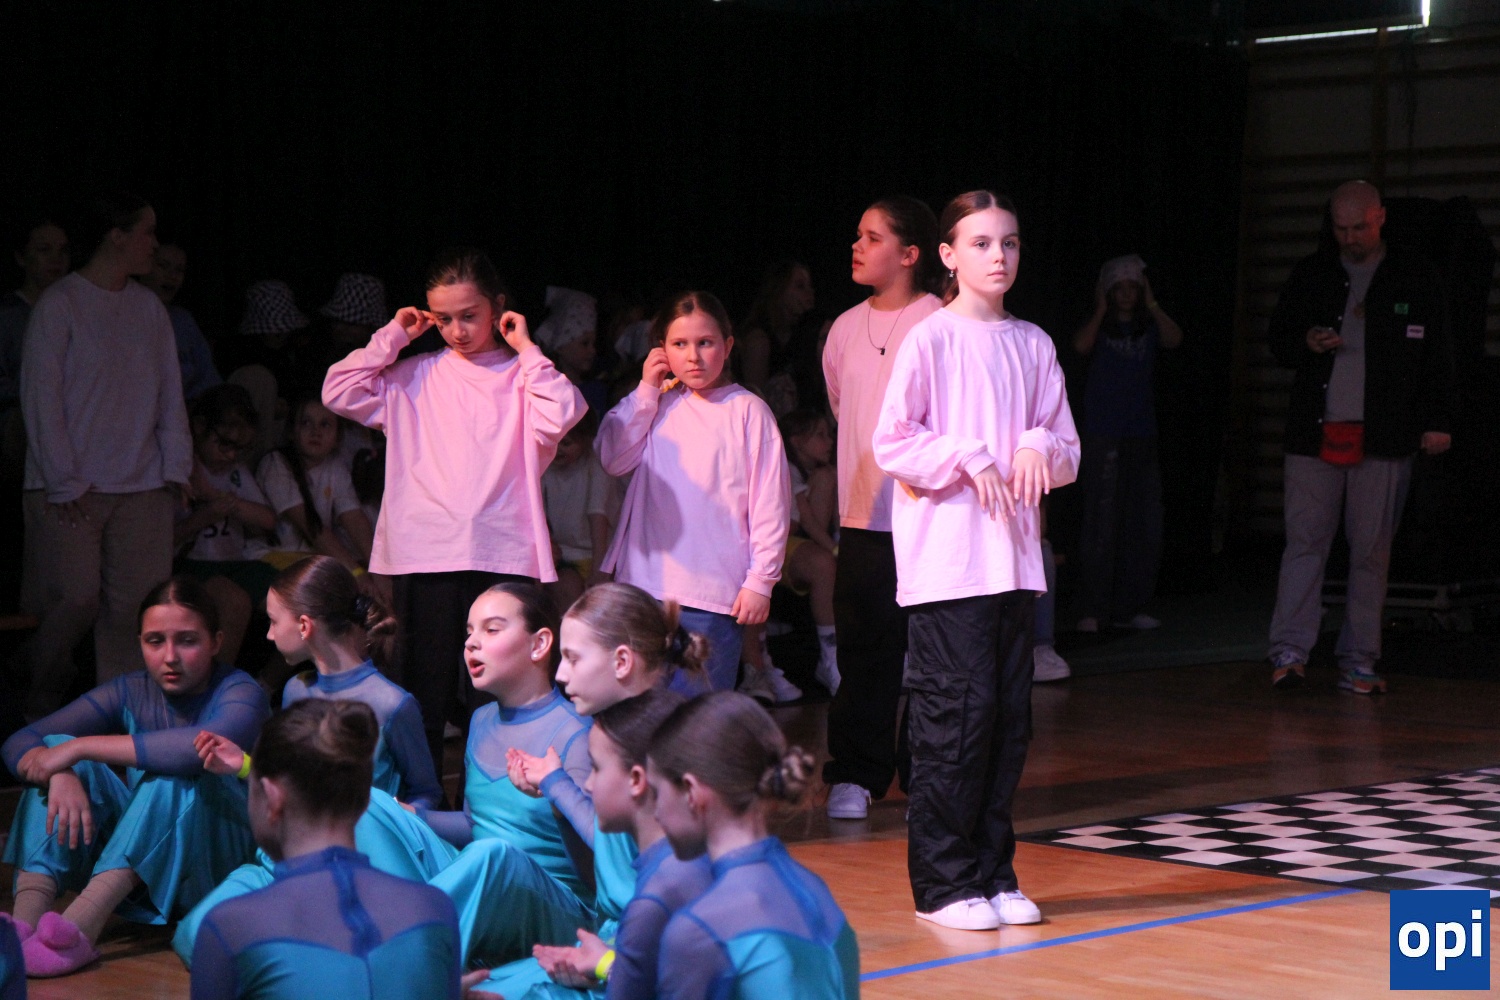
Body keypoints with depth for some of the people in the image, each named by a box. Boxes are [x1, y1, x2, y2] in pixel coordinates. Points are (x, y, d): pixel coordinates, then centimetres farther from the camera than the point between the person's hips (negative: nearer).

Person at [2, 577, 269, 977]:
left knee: (176, 774, -31)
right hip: (138, 878, 5)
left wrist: (81, 747, -31)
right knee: (59, 756, -12)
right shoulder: (132, 693, 3)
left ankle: (79, 927, -42)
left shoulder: (239, 693, -11)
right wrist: (60, 774, -28)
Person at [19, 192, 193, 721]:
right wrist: (64, 482, -10)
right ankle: (37, 703, 11)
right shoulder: (59, 304, -3)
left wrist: (176, 466, 4)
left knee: (137, 603, -3)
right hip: (72, 488, -5)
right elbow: (40, 398, -5)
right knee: (75, 598, -11)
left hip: (142, 486, 5)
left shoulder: (148, 308, 13)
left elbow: (170, 394, 15)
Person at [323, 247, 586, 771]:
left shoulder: (523, 375, 9)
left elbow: (560, 414, -11)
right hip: (425, 557, 1)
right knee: (425, 694, 4)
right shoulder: (414, 377, 13)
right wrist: (392, 337, 7)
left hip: (504, 556, -1)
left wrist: (525, 348, -3)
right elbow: (339, 392, 4)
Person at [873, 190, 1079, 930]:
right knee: (959, 709, -8)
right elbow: (891, 445, -7)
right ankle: (943, 883, 0)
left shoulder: (1032, 345, 11)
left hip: (1014, 556, 5)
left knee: (1009, 715, 6)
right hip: (945, 557, -5)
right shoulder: (931, 340, -3)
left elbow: (1069, 453, 13)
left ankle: (993, 873, 15)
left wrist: (1039, 446, -8)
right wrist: (967, 458, -16)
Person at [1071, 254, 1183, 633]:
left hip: (1141, 434, 4)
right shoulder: (1098, 327, 5)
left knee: (1144, 524, 2)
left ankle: (1128, 608, 10)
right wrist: (1101, 310, -5)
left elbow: (1174, 339, -7)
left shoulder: (1148, 328, 13)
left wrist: (1152, 305, -1)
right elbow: (1081, 345, -16)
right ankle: (1092, 609, -5)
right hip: (1102, 435, -4)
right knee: (1101, 522, -7)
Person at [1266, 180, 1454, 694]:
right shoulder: (1311, 274, 11)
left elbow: (1436, 357, 8)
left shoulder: (1415, 280, 7)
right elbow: (1278, 338, 16)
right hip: (1314, 433, 1)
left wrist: (1437, 421, 0)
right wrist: (1305, 343, -7)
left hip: (1383, 438, -1)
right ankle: (1289, 652, -4)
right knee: (1304, 541, -5)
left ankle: (1358, 661, 7)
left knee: (1371, 551, 2)